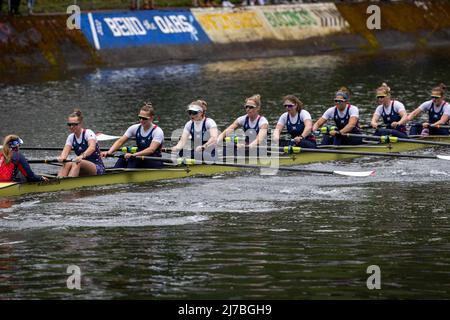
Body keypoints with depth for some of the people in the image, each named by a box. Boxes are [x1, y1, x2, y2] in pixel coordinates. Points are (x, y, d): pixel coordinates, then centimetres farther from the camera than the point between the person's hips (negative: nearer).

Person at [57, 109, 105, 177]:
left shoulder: (88, 133, -9)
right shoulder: (71, 137, 8)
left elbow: (92, 147, -30)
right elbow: (66, 150, -10)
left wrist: (82, 156, -50)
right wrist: (62, 157, -35)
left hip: (98, 167, -5)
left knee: (76, 163, -33)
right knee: (67, 164, -25)